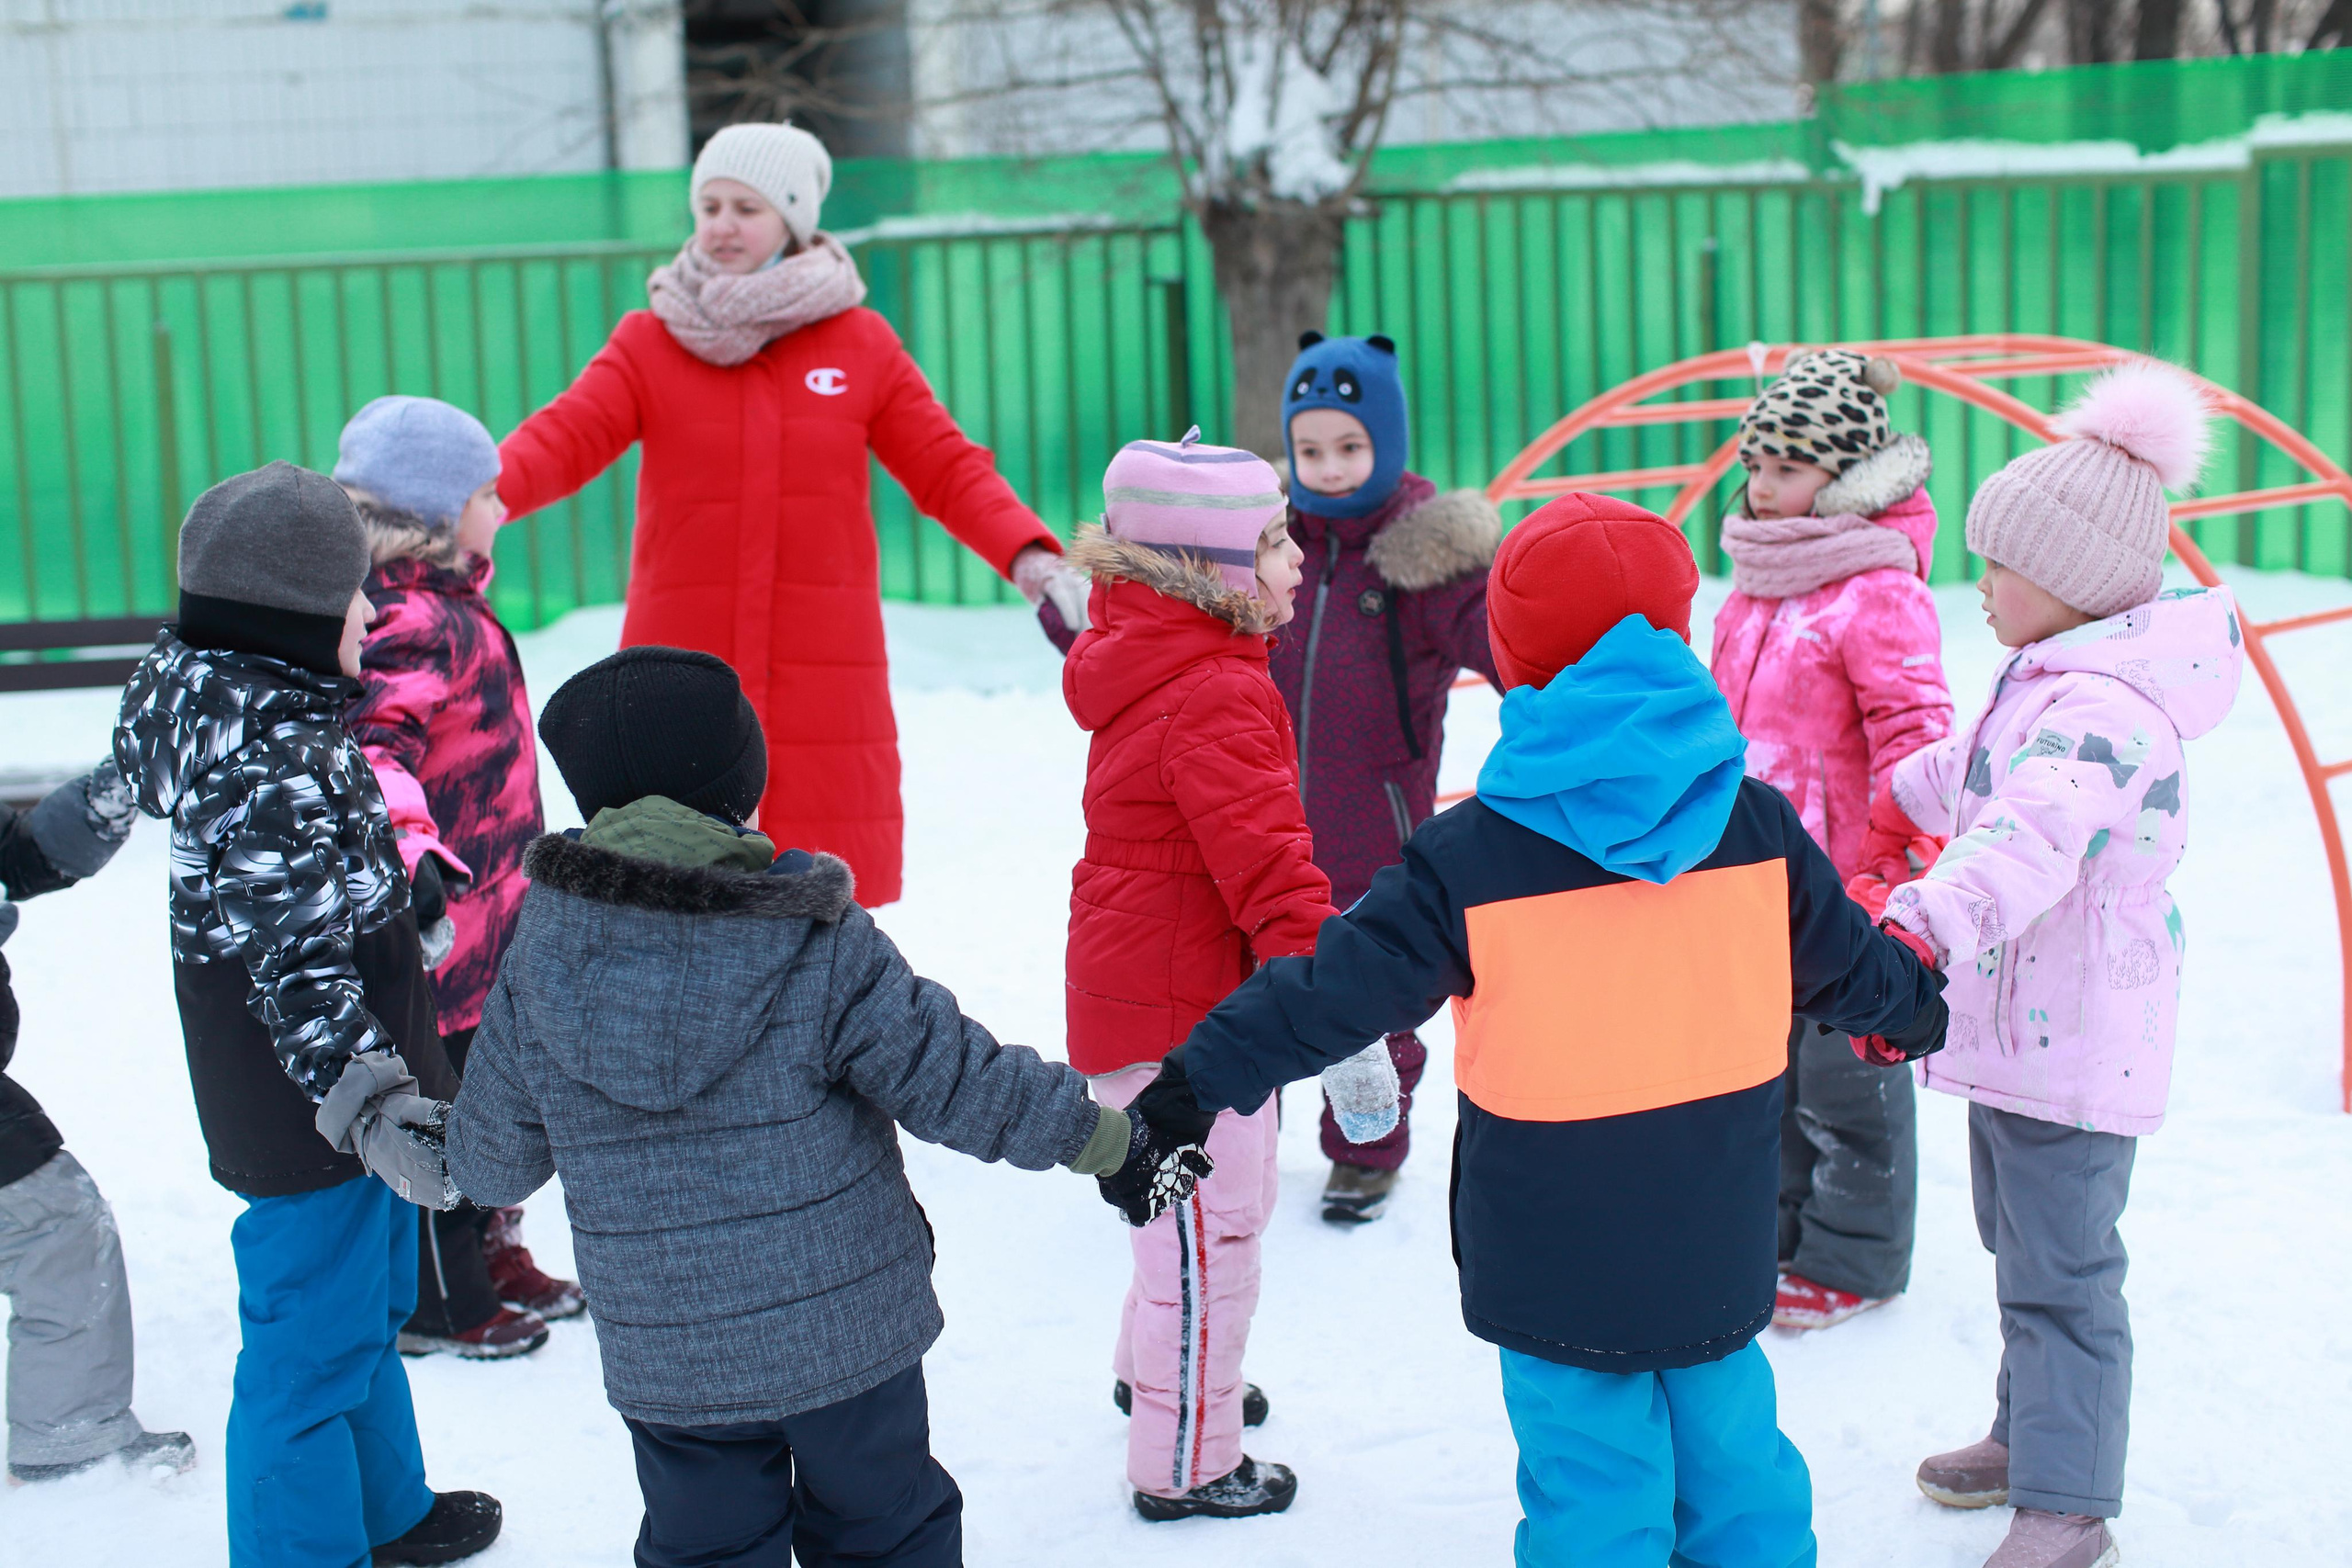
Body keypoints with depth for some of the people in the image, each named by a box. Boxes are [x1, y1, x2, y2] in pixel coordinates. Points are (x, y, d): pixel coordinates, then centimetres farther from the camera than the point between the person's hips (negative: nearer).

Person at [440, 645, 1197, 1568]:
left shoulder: (535, 970, -9)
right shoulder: (822, 947, -15)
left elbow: (494, 1164, 0)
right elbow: (959, 1083, -13)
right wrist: (1111, 1143, 0)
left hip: (666, 1365, 2)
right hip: (850, 1334, -1)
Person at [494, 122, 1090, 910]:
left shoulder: (861, 343, 8)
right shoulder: (648, 342, 6)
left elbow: (946, 467, 5)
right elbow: (563, 439, -7)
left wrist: (1030, 557, -12)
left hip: (824, 679, 0)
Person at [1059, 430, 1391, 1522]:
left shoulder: (1143, 648, 5)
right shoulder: (1218, 700, -26)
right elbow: (1270, 871, -31)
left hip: (1140, 984, 11)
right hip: (1178, 1015, -11)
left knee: (1233, 1192, 28)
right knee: (1210, 1228, 2)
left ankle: (1156, 1373, 49)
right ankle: (1187, 1466, 17)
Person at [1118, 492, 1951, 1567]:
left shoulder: (1468, 858, -14)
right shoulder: (1755, 823, -3)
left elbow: (1336, 992, -13)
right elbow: (1848, 961, 12)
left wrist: (1196, 1080, -5)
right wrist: (1911, 1007, 34)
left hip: (1559, 1266, -3)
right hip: (1717, 1256, 4)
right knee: (1732, 1458, 19)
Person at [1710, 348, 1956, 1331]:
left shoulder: (1880, 593, -18)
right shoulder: (1754, 584, 10)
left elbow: (1913, 734, -20)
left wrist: (1901, 865, -22)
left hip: (1843, 880, -9)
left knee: (1844, 1074, 4)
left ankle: (1855, 1259, 20)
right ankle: (1780, 1226, 35)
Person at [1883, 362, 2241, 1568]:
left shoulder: (2101, 709, -26)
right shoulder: (2053, 681, 9)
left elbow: (2030, 834, -44)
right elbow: (1977, 774, 31)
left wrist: (1923, 924, -57)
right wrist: (1900, 791, 48)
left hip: (2073, 1050, -11)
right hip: (2019, 1028, 11)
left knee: (2061, 1276, -3)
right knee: (2023, 1248, 23)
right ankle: (2032, 1434, 40)